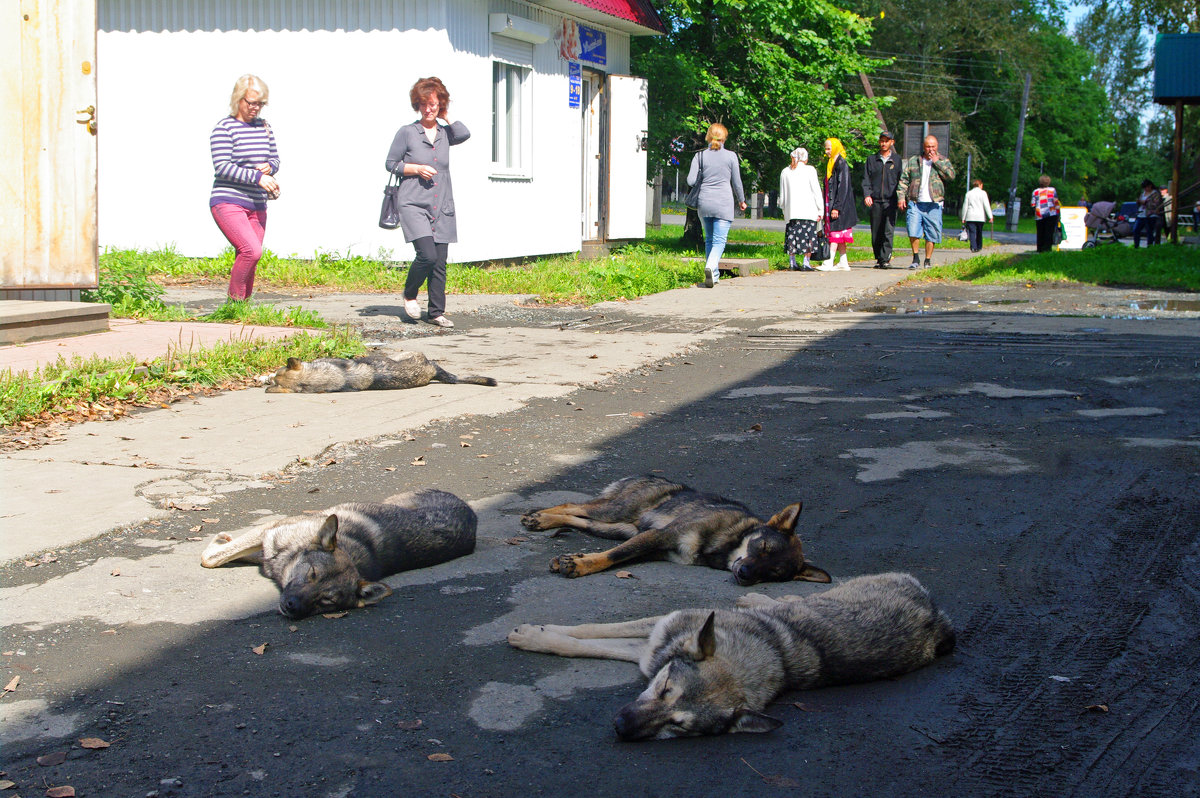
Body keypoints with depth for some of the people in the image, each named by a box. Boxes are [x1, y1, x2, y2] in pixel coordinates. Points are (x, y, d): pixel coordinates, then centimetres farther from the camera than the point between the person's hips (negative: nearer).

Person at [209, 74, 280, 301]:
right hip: (228, 203, -6)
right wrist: (257, 177, -21)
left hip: (256, 206, 6)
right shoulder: (224, 128, -6)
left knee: (248, 259, 5)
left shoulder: (264, 127, 13)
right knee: (252, 250, -22)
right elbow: (222, 167, -14)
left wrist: (270, 167, -4)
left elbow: (275, 159, 21)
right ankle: (234, 300, -7)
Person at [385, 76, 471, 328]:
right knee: (427, 255, -18)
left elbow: (464, 134, -11)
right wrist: (417, 168, -8)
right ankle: (409, 295, 8)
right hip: (414, 205, -4)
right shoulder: (407, 132, 3)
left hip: (442, 208, 4)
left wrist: (446, 117, 2)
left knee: (440, 263, 2)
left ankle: (437, 312, 12)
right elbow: (391, 163, 5)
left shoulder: (445, 133, 11)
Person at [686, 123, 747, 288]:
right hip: (723, 203, -2)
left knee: (709, 239, 15)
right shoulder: (731, 156, -1)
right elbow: (737, 182, 5)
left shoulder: (700, 155, 2)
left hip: (704, 202, 2)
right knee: (719, 240, -3)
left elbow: (691, 180, -3)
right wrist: (741, 200, 21)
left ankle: (714, 274, 17)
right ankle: (711, 266, -28)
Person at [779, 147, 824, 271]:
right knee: (808, 236, 1)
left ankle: (792, 263, 7)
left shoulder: (785, 172, 8)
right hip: (808, 211, -3)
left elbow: (782, 195, 13)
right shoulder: (809, 170, -3)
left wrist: (784, 211, 21)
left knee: (792, 235, 7)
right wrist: (820, 210, 1)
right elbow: (816, 191, -4)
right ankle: (806, 263, -3)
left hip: (791, 211, 4)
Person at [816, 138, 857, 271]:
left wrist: (837, 207, -21)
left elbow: (843, 187, -17)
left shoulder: (841, 164, -12)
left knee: (836, 233, -10)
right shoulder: (830, 164, 17)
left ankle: (829, 263, -14)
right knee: (839, 235, 9)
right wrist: (828, 207, 16)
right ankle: (843, 263, 11)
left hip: (840, 204, -9)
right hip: (830, 204, 9)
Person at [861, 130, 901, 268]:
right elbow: (866, 179, 9)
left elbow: (901, 180, 9)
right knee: (876, 233, 4)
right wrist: (866, 195, -7)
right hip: (875, 201, 2)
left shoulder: (897, 160, 11)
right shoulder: (871, 159, 14)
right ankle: (879, 259, 14)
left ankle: (886, 259, -15)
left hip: (891, 201, -2)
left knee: (888, 231, -12)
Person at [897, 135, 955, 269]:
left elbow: (951, 176, -6)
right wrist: (901, 196, -2)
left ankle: (928, 261, 13)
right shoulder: (913, 161, 13)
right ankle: (916, 259, 2)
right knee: (913, 231, -12)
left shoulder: (943, 161, 11)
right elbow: (903, 180, 10)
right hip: (914, 203, 0)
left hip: (934, 204, 0)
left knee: (932, 234, 1)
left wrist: (936, 162, -7)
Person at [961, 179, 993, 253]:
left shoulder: (969, 193, 8)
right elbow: (986, 205, -4)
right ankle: (979, 247, 17)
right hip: (980, 216, 0)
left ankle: (973, 247, -18)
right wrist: (990, 216, -3)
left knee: (972, 232, -4)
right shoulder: (982, 193, 1)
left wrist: (963, 218, 12)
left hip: (970, 216, 1)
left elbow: (965, 206, 8)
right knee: (979, 232, 13)